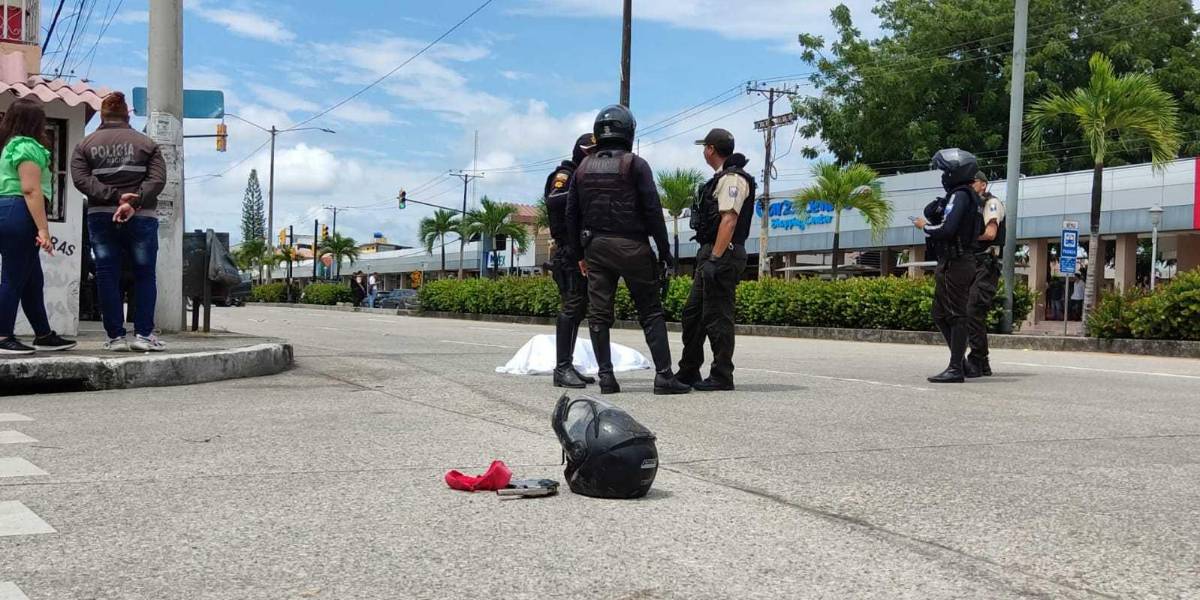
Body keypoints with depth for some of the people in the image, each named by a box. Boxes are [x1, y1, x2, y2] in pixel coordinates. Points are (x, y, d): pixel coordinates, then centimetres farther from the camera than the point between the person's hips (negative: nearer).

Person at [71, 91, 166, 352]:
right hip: (142, 218, -1)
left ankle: (115, 336, 3)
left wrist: (115, 196, -12)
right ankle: (143, 334, 0)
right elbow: (157, 179, -8)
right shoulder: (146, 143, 6)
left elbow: (81, 179, -6)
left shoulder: (85, 145, 8)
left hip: (100, 217, 1)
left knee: (107, 276, 5)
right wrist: (133, 203, -15)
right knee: (144, 275, 6)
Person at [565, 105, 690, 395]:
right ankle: (664, 375, -5)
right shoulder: (635, 165, -3)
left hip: (595, 248, 4)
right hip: (631, 246, -4)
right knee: (651, 312, 0)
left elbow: (571, 214, 12)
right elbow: (652, 211, -8)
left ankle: (606, 376, 3)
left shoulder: (583, 168, 11)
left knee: (599, 314, 6)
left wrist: (579, 254, 18)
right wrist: (665, 251, -2)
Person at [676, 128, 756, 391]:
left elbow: (729, 220, -21)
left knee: (717, 316, -6)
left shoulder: (732, 179, -12)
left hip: (722, 257, -11)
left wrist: (715, 258, -25)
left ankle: (722, 376, 1)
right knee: (693, 312, 14)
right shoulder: (723, 179, 21)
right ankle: (688, 371, 22)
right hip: (710, 255, 11)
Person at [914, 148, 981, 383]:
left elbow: (946, 229, -23)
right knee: (940, 314, 16)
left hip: (956, 264, -10)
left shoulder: (959, 196, -14)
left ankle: (956, 369, -6)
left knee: (956, 315, -8)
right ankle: (959, 360, 21)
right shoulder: (969, 196, 17)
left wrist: (925, 226, -6)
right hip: (954, 262, 10)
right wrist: (934, 214, 7)